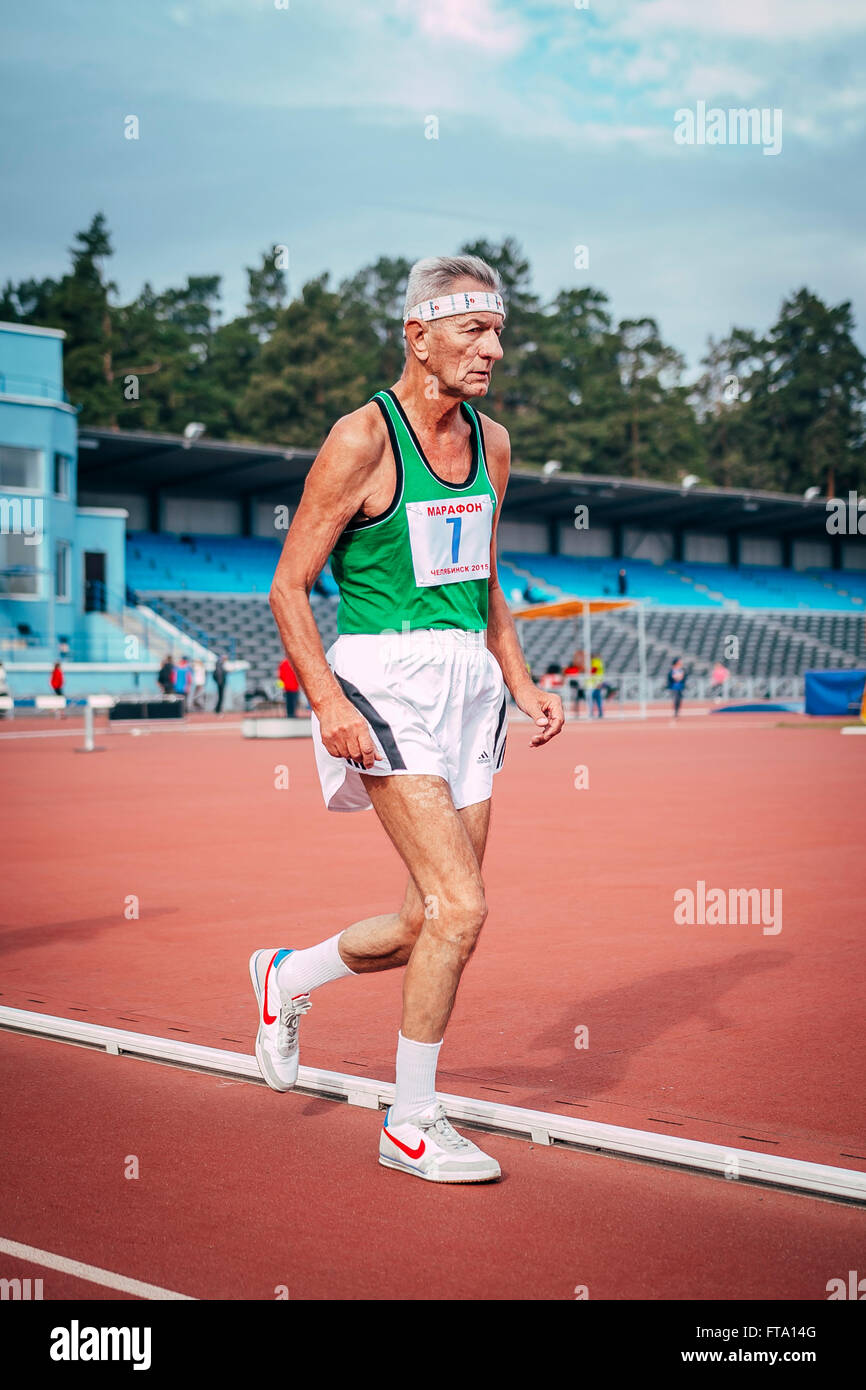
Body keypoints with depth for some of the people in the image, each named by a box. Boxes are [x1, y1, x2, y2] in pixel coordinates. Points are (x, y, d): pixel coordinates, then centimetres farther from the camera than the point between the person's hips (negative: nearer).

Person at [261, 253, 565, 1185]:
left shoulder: (491, 443, 11)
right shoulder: (362, 439, -10)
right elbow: (289, 586, -9)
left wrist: (521, 685, 11)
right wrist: (327, 700, -19)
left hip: (468, 680, 7)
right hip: (384, 681, -7)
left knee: (436, 921, 9)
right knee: (460, 908, -14)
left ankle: (287, 976, 36)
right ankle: (410, 1124, 4)